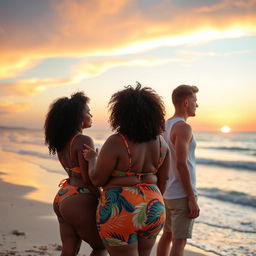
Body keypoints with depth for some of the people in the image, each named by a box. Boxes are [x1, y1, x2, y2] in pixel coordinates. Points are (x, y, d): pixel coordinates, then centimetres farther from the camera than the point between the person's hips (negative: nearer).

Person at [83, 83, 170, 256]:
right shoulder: (161, 143, 3)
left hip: (120, 210, -6)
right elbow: (163, 180, 10)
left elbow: (97, 179, -10)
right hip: (152, 209, 6)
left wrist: (91, 160, 8)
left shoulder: (116, 143, -16)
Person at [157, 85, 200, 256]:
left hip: (167, 193, 9)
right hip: (182, 194, -9)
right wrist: (192, 199, -20)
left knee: (167, 235, 18)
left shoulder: (165, 126, 11)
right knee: (179, 242, -2)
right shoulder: (183, 127, -16)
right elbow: (181, 164, -23)